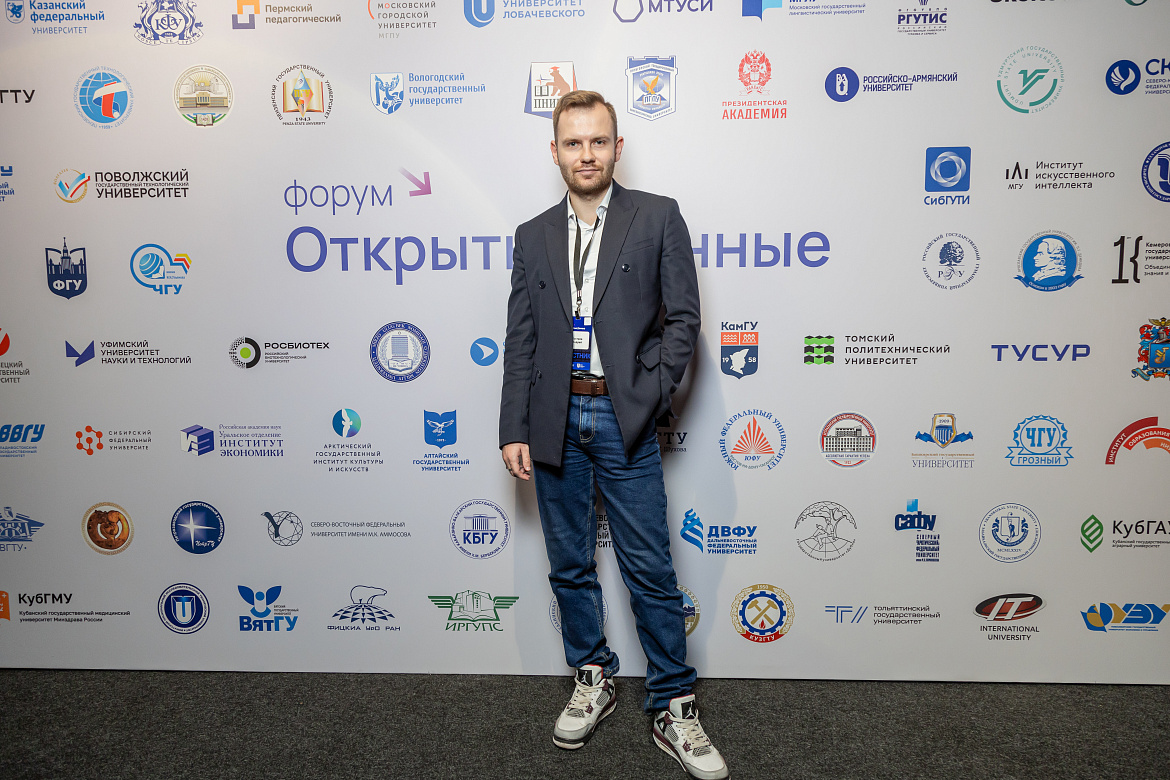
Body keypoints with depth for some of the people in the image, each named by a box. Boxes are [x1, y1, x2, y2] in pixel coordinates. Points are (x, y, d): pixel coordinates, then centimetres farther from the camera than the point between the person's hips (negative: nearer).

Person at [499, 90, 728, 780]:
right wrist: (514, 430, 1)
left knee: (651, 569, 2)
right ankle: (593, 680, 32)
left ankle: (673, 708, 17)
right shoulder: (534, 237, 11)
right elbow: (521, 341, 8)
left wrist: (647, 399, -11)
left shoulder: (658, 217, 3)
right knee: (570, 566, 13)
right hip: (555, 422, 4)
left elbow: (683, 318, -1)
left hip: (625, 420, -3)